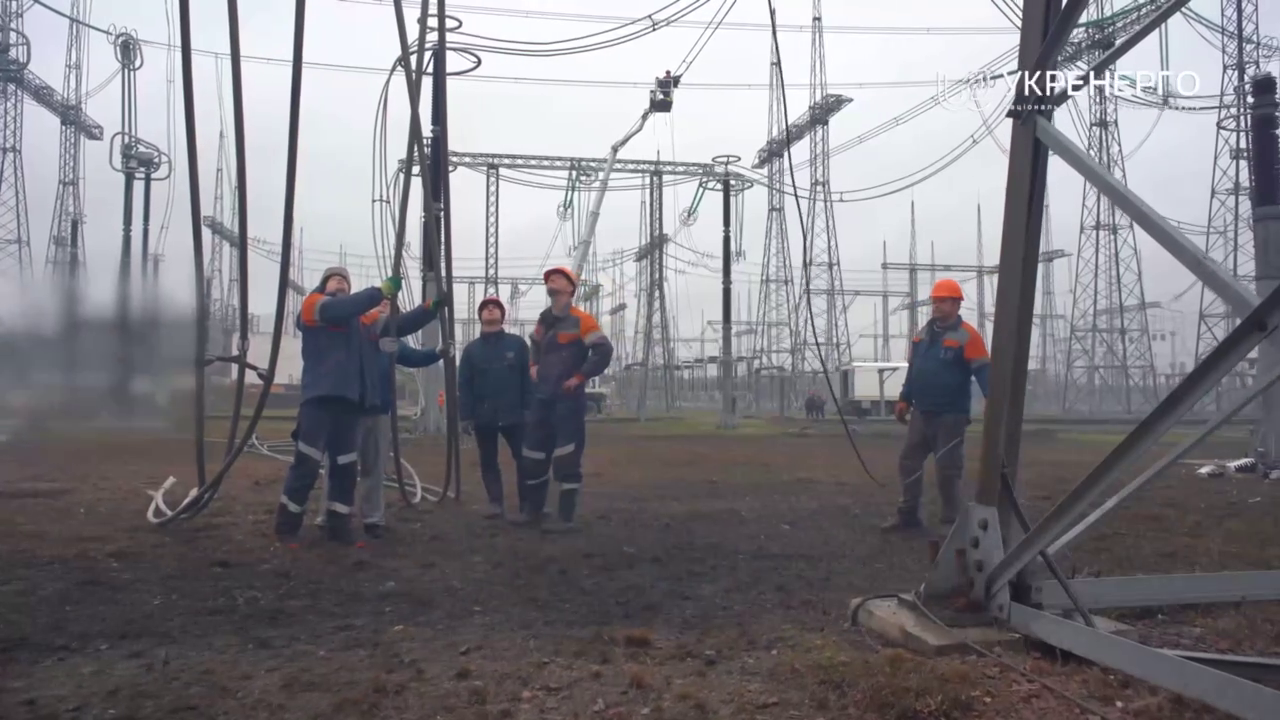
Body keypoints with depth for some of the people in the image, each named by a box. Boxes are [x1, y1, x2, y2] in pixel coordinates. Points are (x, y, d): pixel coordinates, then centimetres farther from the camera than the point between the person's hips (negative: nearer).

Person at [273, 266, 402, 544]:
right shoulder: (313, 302, 5)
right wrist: (380, 291, -19)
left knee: (345, 467, 6)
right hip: (320, 396, -6)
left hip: (349, 399, 6)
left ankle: (338, 525, 13)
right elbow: (339, 309, -14)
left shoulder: (354, 317, 24)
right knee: (307, 463, -9)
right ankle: (286, 525, 2)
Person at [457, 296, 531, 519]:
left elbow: (528, 378, 0)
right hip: (483, 416, 2)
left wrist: (529, 409, -7)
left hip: (514, 415, -2)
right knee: (488, 462, 8)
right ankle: (495, 502, 16)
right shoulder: (471, 349, 7)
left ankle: (527, 502, 9)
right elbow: (464, 385, 4)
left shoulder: (517, 344, 2)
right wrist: (465, 416, -3)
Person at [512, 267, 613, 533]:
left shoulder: (580, 320, -9)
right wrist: (533, 366, 16)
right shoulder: (543, 321, 14)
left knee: (566, 459, -6)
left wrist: (579, 377, -14)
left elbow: (604, 351, -16)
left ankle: (566, 518, 0)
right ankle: (533, 511, 25)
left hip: (568, 399, -8)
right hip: (542, 399, 8)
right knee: (532, 456, 12)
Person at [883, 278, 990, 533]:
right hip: (921, 413, 7)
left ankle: (951, 521, 11)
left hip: (951, 415, -7)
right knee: (908, 462, 9)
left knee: (947, 469, -1)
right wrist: (904, 400, 15)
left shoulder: (967, 336, -10)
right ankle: (908, 515, 20)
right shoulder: (922, 334, 12)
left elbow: (983, 371, -16)